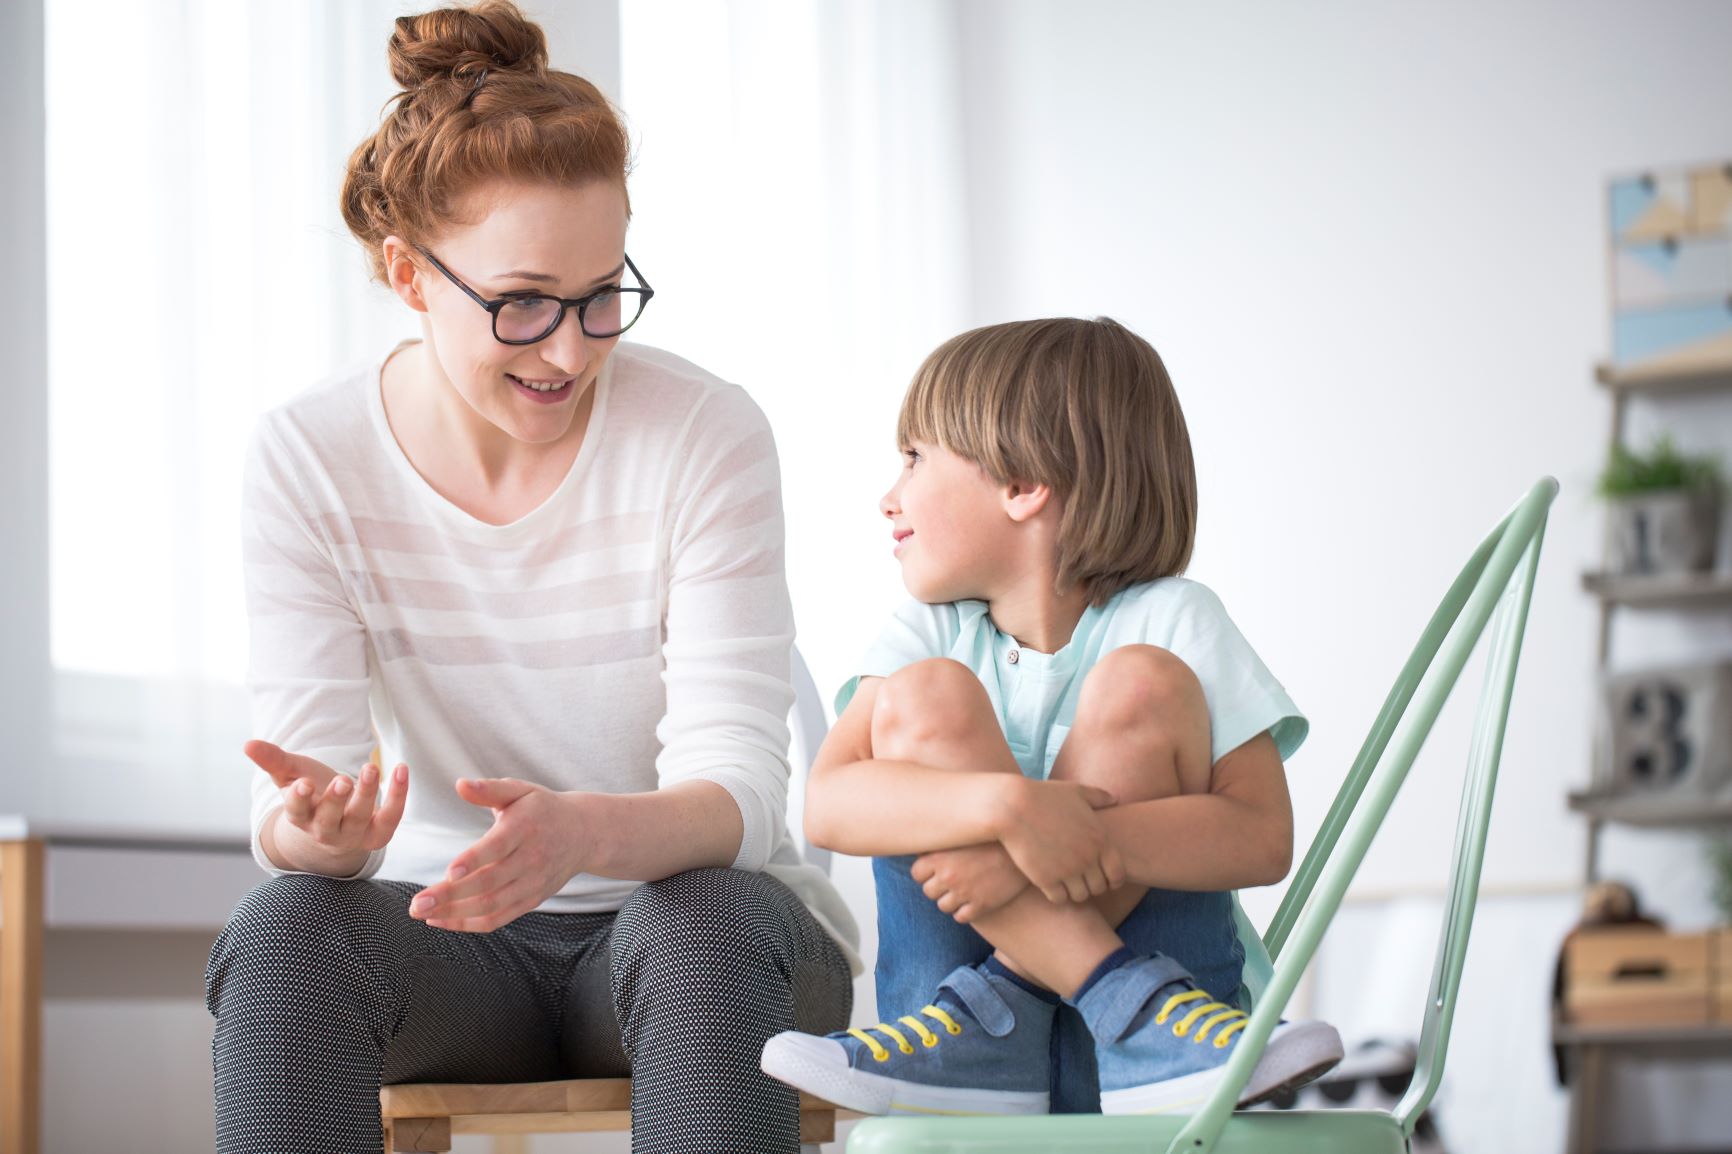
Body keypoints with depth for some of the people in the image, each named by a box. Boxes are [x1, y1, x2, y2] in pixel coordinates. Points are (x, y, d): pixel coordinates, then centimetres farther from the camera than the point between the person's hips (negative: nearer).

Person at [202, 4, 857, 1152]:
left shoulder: (707, 435, -13)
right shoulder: (310, 457, -7)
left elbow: (739, 786, -18)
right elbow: (307, 767, -12)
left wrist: (579, 833, -42)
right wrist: (312, 827, -38)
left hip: (688, 904, -1)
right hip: (450, 929, 1)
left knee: (706, 922, -36)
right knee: (284, 928, -30)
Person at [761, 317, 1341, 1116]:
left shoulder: (1170, 620, -3)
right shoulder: (930, 631, 5)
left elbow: (1263, 838, -15)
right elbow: (828, 803, -14)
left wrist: (1076, 843, -28)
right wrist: (1005, 807, -31)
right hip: (955, 961, 2)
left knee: (1143, 682, -18)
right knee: (920, 695, -16)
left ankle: (994, 1007, -22)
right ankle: (1131, 1004, -24)